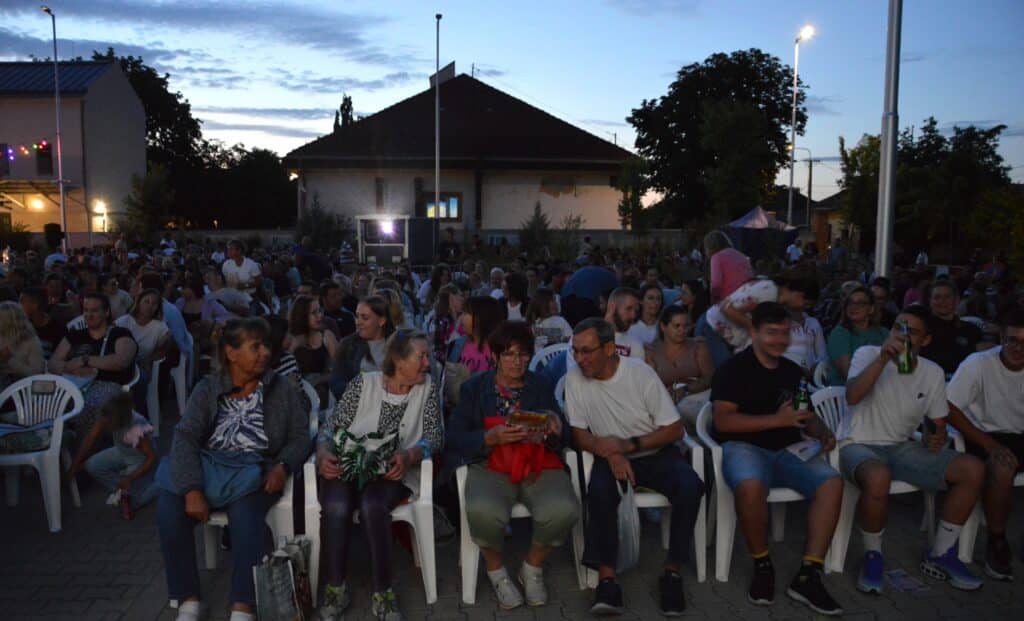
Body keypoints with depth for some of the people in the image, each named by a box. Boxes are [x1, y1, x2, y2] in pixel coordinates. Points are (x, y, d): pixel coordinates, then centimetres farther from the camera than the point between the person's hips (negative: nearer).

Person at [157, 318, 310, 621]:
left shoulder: (281, 388, 7)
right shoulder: (207, 388, 6)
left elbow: (299, 437, 6)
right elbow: (185, 437, -6)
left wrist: (281, 467, -17)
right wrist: (192, 489, -22)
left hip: (253, 471, -2)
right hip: (207, 467, 2)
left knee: (244, 513, -33)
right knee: (169, 510, -25)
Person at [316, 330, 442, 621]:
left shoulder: (427, 388, 5)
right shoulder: (364, 383, 2)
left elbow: (435, 436, -3)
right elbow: (332, 425, 2)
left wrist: (408, 456, -23)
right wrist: (324, 454, -19)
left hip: (393, 472, 0)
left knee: (372, 506, -34)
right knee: (336, 508, -32)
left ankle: (383, 592, -18)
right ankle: (335, 588, -10)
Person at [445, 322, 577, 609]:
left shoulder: (542, 386, 14)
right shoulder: (474, 387, 9)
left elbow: (565, 439, 9)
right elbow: (453, 438, 1)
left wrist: (553, 431, -15)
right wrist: (492, 437, -16)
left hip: (539, 467, 2)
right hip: (491, 467, -1)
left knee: (563, 510, -30)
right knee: (483, 511, -35)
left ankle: (532, 568, 3)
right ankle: (496, 571, 0)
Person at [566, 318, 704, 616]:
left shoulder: (640, 372, -16)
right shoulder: (575, 378, -10)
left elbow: (675, 430, -12)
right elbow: (579, 434, -5)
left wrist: (629, 445, -23)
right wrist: (611, 454, -23)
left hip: (656, 453, 0)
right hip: (612, 457, 1)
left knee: (691, 487, -28)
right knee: (599, 490, -32)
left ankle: (672, 571, -11)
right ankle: (607, 580, -25)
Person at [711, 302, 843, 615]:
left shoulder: (793, 371, 16)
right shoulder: (733, 369, -4)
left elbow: (807, 415, 22)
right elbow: (722, 421, -14)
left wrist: (823, 433, -2)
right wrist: (776, 419, -18)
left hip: (788, 450, 6)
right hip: (744, 447, -6)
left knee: (832, 482, -21)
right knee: (751, 486, -38)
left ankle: (807, 575, -18)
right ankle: (762, 565, -11)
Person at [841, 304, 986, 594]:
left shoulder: (933, 372, 6)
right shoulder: (868, 353, -10)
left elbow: (939, 423, 15)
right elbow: (852, 397, -28)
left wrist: (938, 437, -10)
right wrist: (883, 358, -36)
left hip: (902, 447, 6)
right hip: (860, 445, -6)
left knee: (973, 469, -12)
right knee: (878, 478, -40)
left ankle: (940, 556, 2)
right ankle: (873, 556, -12)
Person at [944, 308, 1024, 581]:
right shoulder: (979, 364, -14)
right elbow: (950, 410, -16)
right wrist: (990, 445, -20)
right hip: (984, 436, -4)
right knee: (1001, 469, -34)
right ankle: (997, 543, -12)